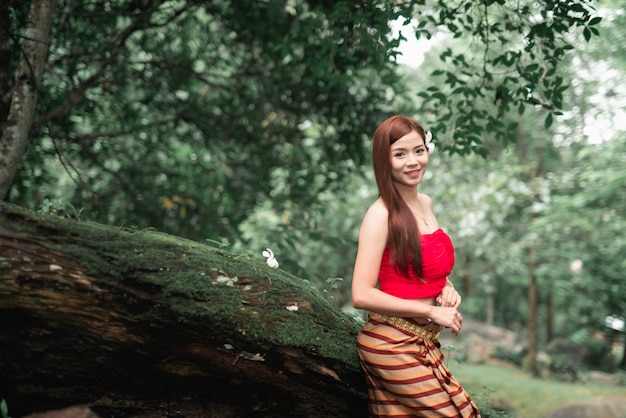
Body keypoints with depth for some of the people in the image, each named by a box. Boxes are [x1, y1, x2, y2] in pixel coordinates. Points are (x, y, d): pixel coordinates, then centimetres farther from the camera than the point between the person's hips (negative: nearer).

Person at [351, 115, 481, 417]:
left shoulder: (426, 203, 9)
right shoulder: (381, 214, -15)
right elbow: (361, 296, -20)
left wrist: (447, 287, 3)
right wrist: (432, 312, -16)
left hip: (425, 341, 7)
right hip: (393, 344, -7)